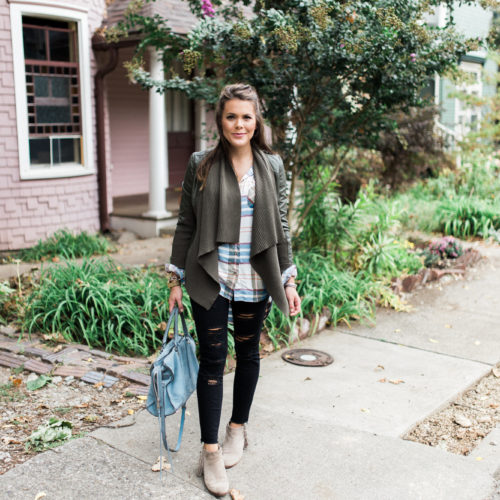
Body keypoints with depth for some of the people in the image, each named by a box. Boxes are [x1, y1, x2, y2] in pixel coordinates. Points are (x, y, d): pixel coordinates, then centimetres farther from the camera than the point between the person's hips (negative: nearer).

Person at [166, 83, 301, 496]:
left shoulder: (272, 166, 3)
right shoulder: (201, 165, -1)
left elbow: (281, 227, 5)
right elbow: (186, 225, 2)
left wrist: (289, 280, 3)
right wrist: (176, 280, 1)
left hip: (254, 280, 2)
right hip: (211, 279, -2)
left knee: (248, 352, 15)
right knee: (213, 359, 0)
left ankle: (238, 428, 36)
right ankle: (211, 451, 12)